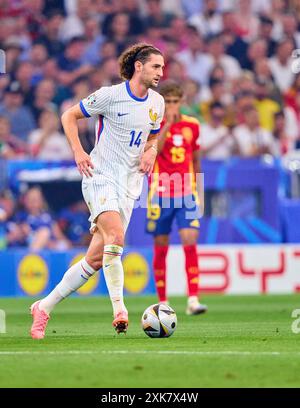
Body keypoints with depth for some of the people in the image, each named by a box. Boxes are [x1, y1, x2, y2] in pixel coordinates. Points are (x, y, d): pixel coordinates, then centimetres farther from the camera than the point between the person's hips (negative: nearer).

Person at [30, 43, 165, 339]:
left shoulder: (157, 103, 10)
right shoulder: (110, 95, -8)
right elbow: (69, 116, 1)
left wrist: (150, 152, 3)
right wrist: (78, 152, -11)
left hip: (129, 184, 6)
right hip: (100, 176, -6)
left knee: (96, 259, 1)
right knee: (115, 237, -29)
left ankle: (44, 307, 13)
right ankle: (119, 309, -28)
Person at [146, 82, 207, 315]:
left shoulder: (192, 125, 7)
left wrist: (198, 189, 19)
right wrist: (167, 124, -26)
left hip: (186, 194, 2)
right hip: (160, 195, -2)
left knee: (190, 242, -12)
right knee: (161, 248, 4)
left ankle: (193, 300, -15)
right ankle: (163, 302, 15)